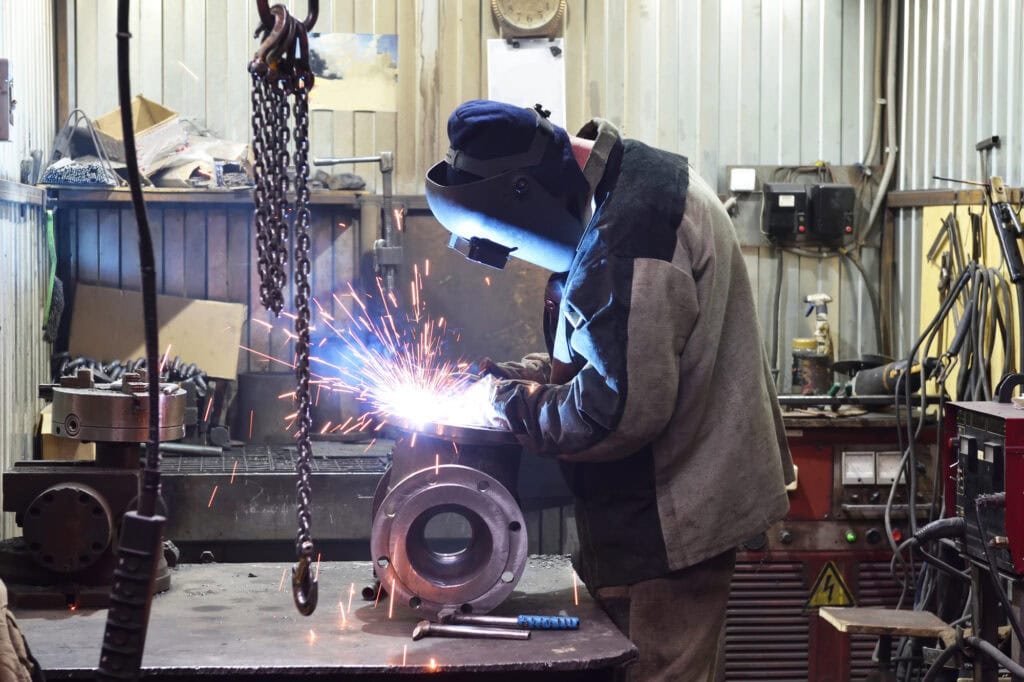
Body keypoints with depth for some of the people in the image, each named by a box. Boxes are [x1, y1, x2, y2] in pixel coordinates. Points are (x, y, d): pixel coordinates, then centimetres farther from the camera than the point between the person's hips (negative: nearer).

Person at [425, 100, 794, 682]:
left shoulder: (628, 234, -25)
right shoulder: (640, 178, 9)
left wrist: (518, 405, -12)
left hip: (669, 518, -11)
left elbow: (621, 409, -26)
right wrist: (533, 373, 7)